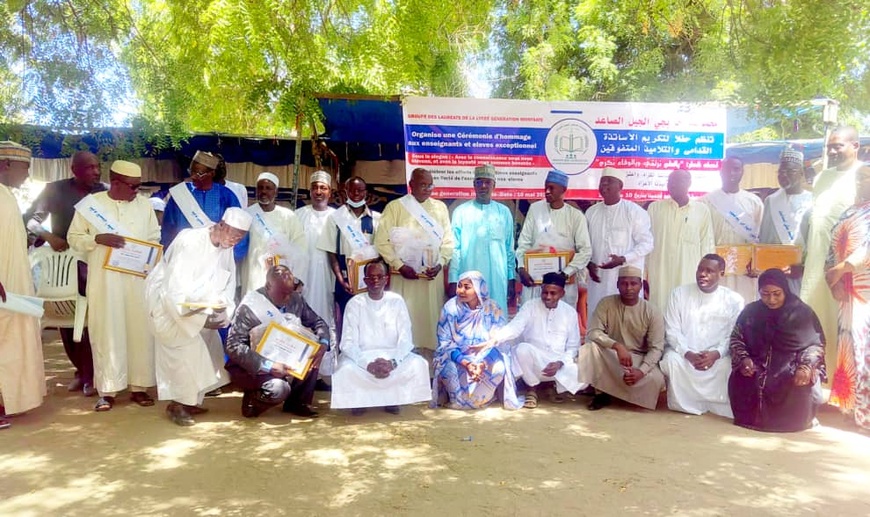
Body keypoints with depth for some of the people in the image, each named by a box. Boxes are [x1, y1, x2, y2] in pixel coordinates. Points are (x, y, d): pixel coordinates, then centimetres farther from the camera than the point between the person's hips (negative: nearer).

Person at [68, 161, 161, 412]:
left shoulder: (144, 205, 9)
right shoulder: (91, 203, 2)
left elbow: (155, 239, 13)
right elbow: (74, 238, 4)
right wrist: (98, 239, -14)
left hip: (137, 279, 2)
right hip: (103, 279, -2)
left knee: (140, 331, 2)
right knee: (106, 332, 0)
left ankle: (139, 386, 12)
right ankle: (107, 390, 6)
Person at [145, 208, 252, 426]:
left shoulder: (226, 249, -6)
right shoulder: (190, 242, -29)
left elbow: (227, 286, -2)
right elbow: (175, 289, -31)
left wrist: (224, 312, -20)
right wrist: (201, 318, -33)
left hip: (197, 303, 8)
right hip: (168, 300, -7)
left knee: (208, 346, 4)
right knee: (188, 348, -16)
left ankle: (190, 400, 18)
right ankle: (177, 403, -1)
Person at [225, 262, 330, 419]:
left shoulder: (296, 300, -2)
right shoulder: (250, 307, -19)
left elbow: (318, 322, 7)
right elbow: (233, 346, -24)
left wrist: (323, 344, -16)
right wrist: (268, 366, -33)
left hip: (286, 362, 6)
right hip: (253, 367, -6)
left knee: (314, 351, -16)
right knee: (278, 389, -33)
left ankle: (297, 401, 0)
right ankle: (252, 400, 3)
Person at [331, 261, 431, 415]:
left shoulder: (397, 301, -3)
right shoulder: (354, 303, -7)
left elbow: (405, 339, -6)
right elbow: (348, 343, -12)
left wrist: (393, 362, -24)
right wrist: (368, 365, -27)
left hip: (392, 355, 2)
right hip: (362, 357, -2)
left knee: (418, 364, -25)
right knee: (345, 370, -33)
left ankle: (393, 397, 2)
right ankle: (359, 399, 1)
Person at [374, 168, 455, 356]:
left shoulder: (440, 207, 10)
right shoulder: (395, 207, 0)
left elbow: (448, 240, 9)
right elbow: (382, 241, -4)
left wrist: (440, 264, -6)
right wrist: (400, 266, -11)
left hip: (433, 276, 3)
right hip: (404, 275, -2)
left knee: (431, 317, 5)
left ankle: (430, 356, 16)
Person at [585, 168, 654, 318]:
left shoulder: (634, 211, -5)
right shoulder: (591, 212, 10)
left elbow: (646, 243, -7)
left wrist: (623, 259, -18)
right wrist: (589, 263, -1)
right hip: (599, 278, 4)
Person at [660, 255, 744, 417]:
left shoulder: (734, 300, -3)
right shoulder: (679, 294, -4)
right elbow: (672, 331, -6)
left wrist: (716, 354, -23)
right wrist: (688, 354, -22)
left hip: (718, 356, 0)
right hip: (684, 353, 0)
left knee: (729, 366, -30)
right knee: (671, 360, -32)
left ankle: (720, 406, -6)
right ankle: (686, 404, -12)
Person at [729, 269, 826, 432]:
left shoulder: (803, 313, 1)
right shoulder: (751, 311, 6)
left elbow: (815, 344, 2)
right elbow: (736, 338, 10)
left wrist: (807, 367, -19)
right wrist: (743, 359, -11)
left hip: (791, 369, -1)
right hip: (758, 368, 1)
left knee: (801, 389, -33)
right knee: (738, 382, -29)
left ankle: (793, 420, 2)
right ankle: (755, 416, 1)